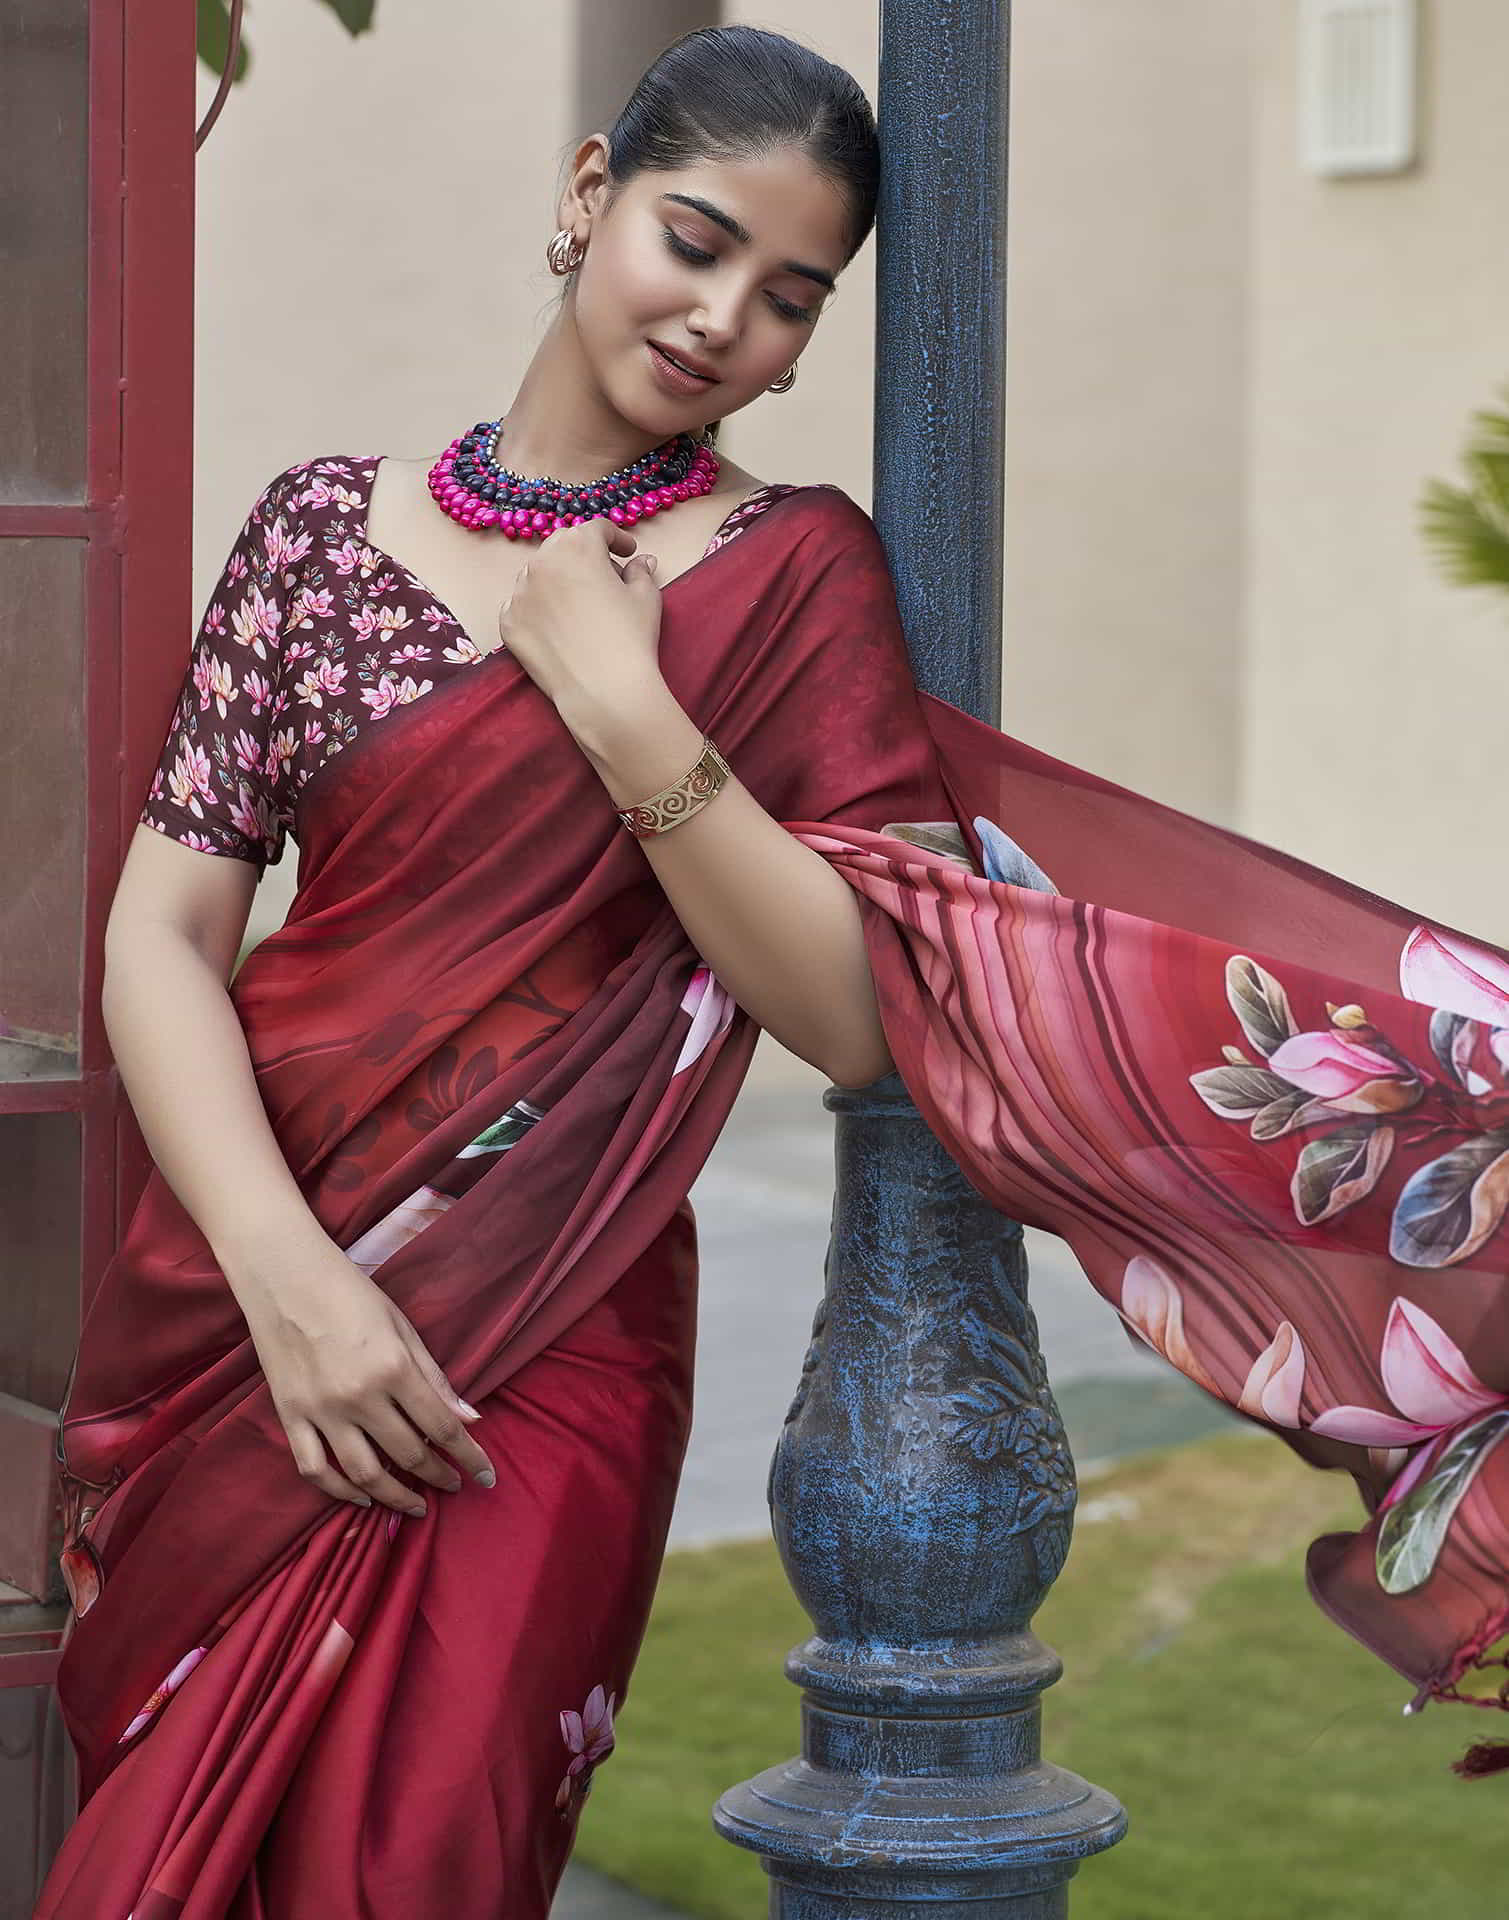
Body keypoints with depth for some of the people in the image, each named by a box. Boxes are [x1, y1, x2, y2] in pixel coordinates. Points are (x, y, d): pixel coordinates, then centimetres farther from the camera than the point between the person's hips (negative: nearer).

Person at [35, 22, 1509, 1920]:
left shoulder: (787, 573, -2)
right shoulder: (327, 525, 4)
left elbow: (857, 1013, -9)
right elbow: (164, 930, -2)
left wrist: (622, 712, -18)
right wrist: (287, 1272, -16)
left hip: (533, 1363, -3)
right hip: (220, 1317, 3)